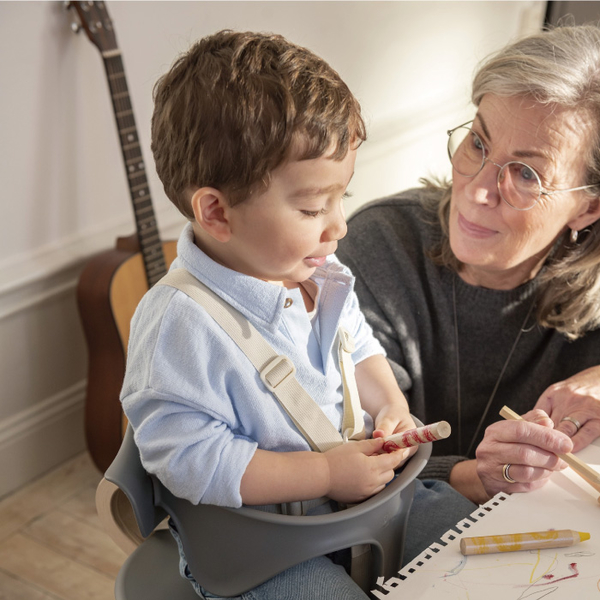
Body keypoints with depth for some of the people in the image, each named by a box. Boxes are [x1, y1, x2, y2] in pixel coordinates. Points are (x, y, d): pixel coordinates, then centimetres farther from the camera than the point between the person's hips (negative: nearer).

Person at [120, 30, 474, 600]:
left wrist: (390, 404, -5)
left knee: (459, 515, 9)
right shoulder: (180, 325, -27)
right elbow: (191, 460, -26)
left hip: (359, 477, 7)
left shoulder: (318, 275, -2)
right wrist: (326, 474, -26)